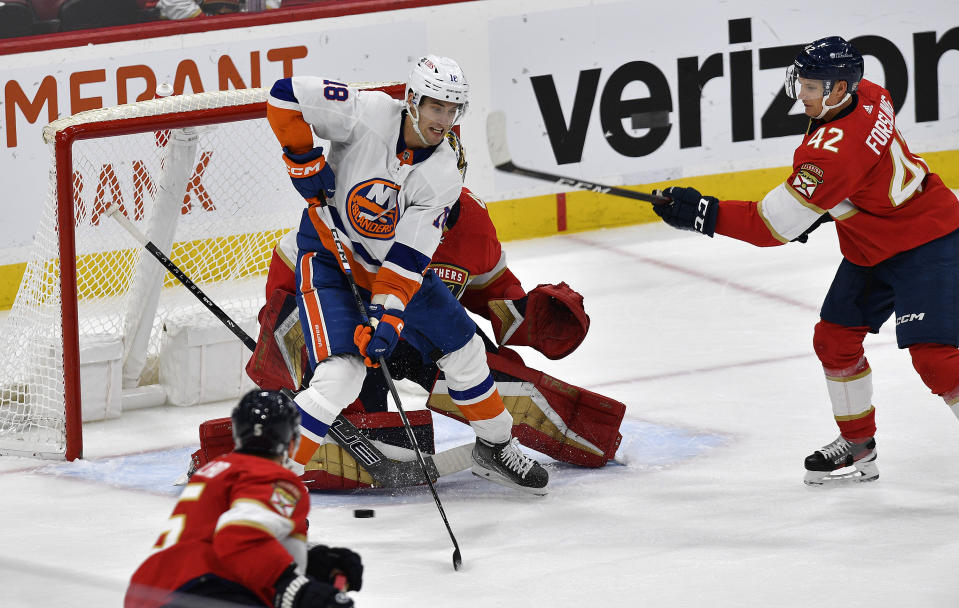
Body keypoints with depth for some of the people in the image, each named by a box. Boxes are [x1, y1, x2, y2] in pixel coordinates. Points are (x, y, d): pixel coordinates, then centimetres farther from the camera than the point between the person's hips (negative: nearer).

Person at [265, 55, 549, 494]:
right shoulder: (369, 113, -24)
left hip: (390, 261, 5)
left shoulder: (444, 175, -15)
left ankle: (495, 447, 34)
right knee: (342, 371, -23)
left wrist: (387, 315, -30)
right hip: (328, 247, -5)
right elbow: (285, 96, -21)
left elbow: (410, 256, -19)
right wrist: (306, 161, -20)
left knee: (461, 348, 11)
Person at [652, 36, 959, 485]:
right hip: (872, 250, 11)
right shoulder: (867, 96, -5)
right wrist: (814, 205, 14)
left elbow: (774, 225, -30)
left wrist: (704, 214, -28)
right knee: (834, 338, 12)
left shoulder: (834, 149, -33)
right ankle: (858, 447, 26)